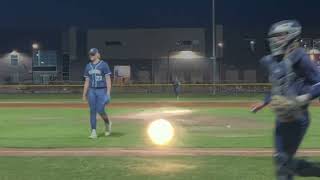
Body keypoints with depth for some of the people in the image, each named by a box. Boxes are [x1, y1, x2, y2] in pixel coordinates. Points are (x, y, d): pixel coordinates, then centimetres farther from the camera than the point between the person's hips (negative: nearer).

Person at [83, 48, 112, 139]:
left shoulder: (104, 65, -4)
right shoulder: (88, 66, 11)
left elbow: (108, 79, -8)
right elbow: (87, 81, 14)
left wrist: (108, 93, -15)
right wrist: (84, 94, 9)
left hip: (102, 90, -4)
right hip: (91, 91, 5)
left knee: (100, 110, -11)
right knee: (92, 111, 0)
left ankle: (107, 123, 19)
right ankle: (93, 132, 1)